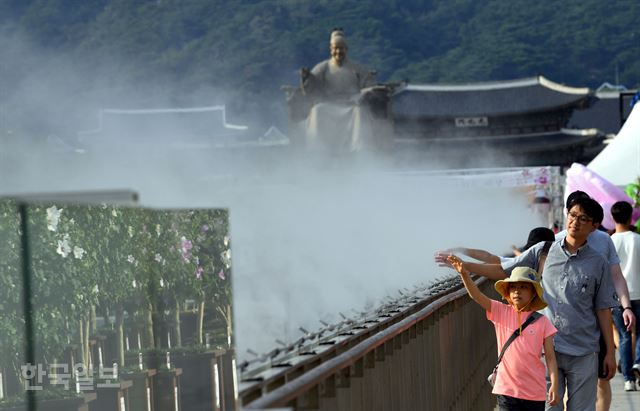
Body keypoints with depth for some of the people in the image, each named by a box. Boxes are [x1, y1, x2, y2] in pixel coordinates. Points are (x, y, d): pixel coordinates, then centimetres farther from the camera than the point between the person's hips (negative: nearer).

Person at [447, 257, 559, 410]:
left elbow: (550, 356, -3)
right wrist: (464, 274, -29)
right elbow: (477, 296, -13)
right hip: (507, 389, 0)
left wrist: (554, 385, -11)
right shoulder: (501, 313, 0)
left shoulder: (542, 322, -3)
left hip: (535, 392, 0)